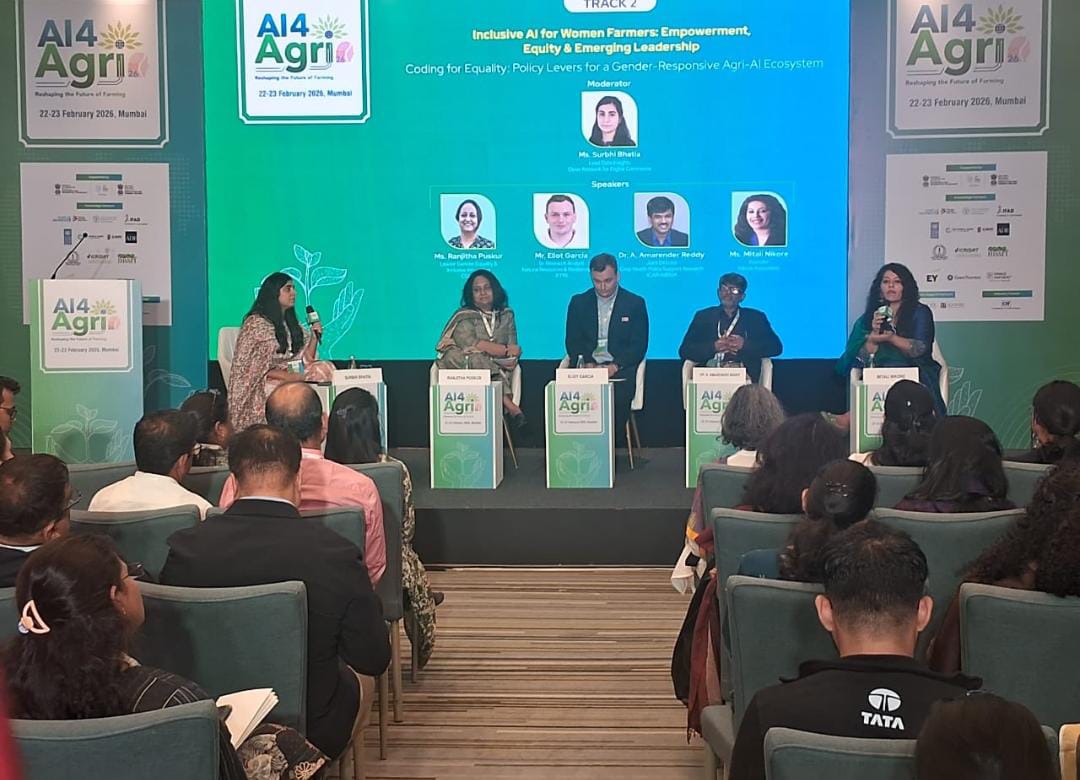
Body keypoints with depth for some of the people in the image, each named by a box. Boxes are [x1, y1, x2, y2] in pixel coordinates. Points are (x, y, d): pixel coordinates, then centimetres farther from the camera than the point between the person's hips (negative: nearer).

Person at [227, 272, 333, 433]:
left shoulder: (292, 323, 18)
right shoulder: (256, 323, -5)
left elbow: (305, 360, 13)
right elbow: (257, 367, -11)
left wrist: (315, 336, -3)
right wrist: (293, 377, -19)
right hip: (263, 384, -6)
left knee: (326, 367, -21)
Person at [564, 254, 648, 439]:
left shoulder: (635, 303, 9)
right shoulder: (578, 302, 14)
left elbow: (639, 345, 3)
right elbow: (572, 342, 10)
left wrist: (614, 367, -13)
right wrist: (588, 365, -10)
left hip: (619, 370, -1)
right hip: (587, 368, 1)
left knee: (619, 396, -33)